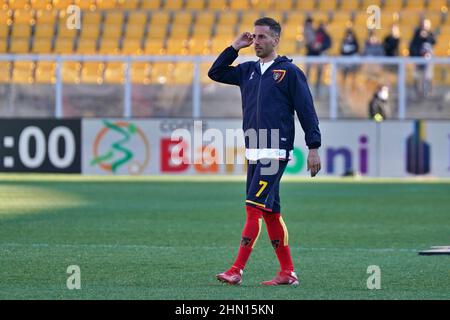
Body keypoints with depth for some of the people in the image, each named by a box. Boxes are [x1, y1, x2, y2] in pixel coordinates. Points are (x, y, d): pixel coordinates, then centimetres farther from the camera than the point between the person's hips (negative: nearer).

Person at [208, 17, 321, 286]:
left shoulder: (289, 72, -4)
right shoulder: (248, 70, 15)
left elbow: (307, 111, -5)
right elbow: (215, 73, 18)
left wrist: (314, 147, -10)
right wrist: (235, 48, 9)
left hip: (276, 152, -7)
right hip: (254, 153, 7)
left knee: (255, 208, -14)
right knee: (270, 213, 8)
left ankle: (237, 271, -18)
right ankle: (287, 272, 12)